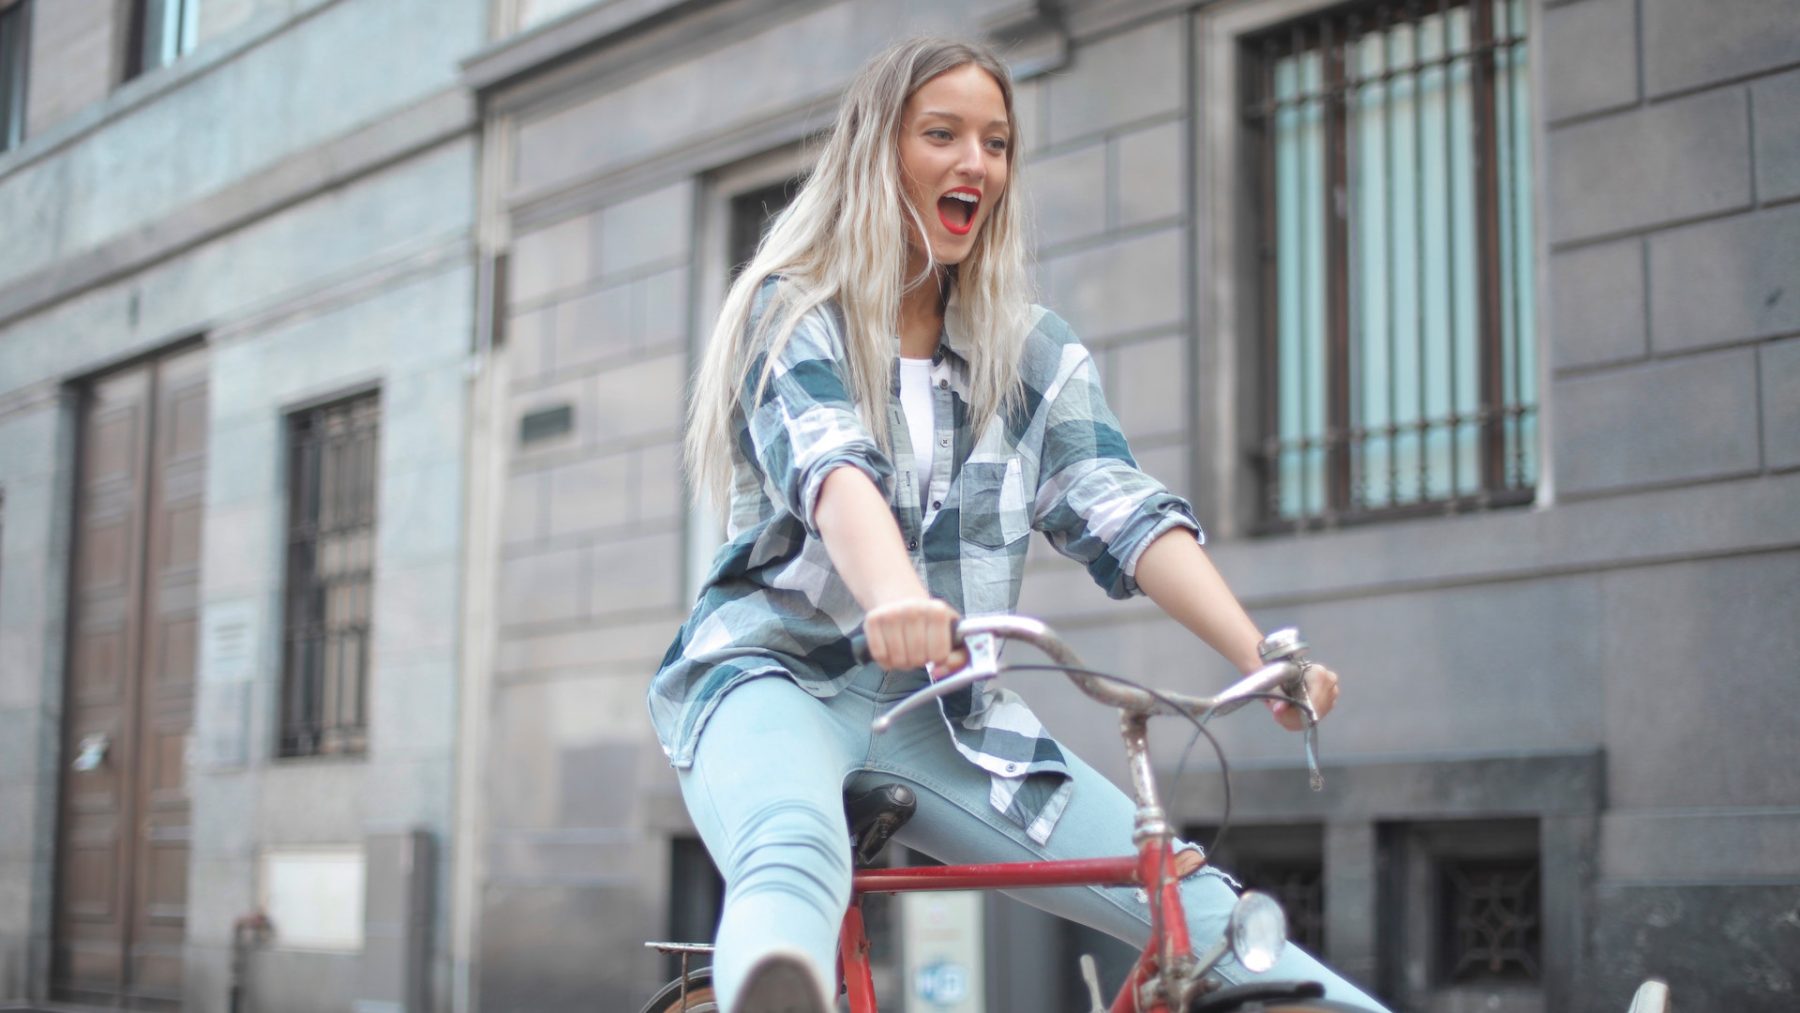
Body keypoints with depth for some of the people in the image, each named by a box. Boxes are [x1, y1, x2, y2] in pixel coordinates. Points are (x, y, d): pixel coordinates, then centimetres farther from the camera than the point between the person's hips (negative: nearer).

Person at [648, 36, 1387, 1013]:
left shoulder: (1033, 350, 12)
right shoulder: (793, 314, 0)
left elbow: (1124, 512, -1)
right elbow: (831, 468, -21)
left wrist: (1261, 654, -18)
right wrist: (894, 598, -42)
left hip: (945, 711, 5)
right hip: (777, 676, -5)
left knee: (1197, 904, -11)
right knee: (794, 853, -40)